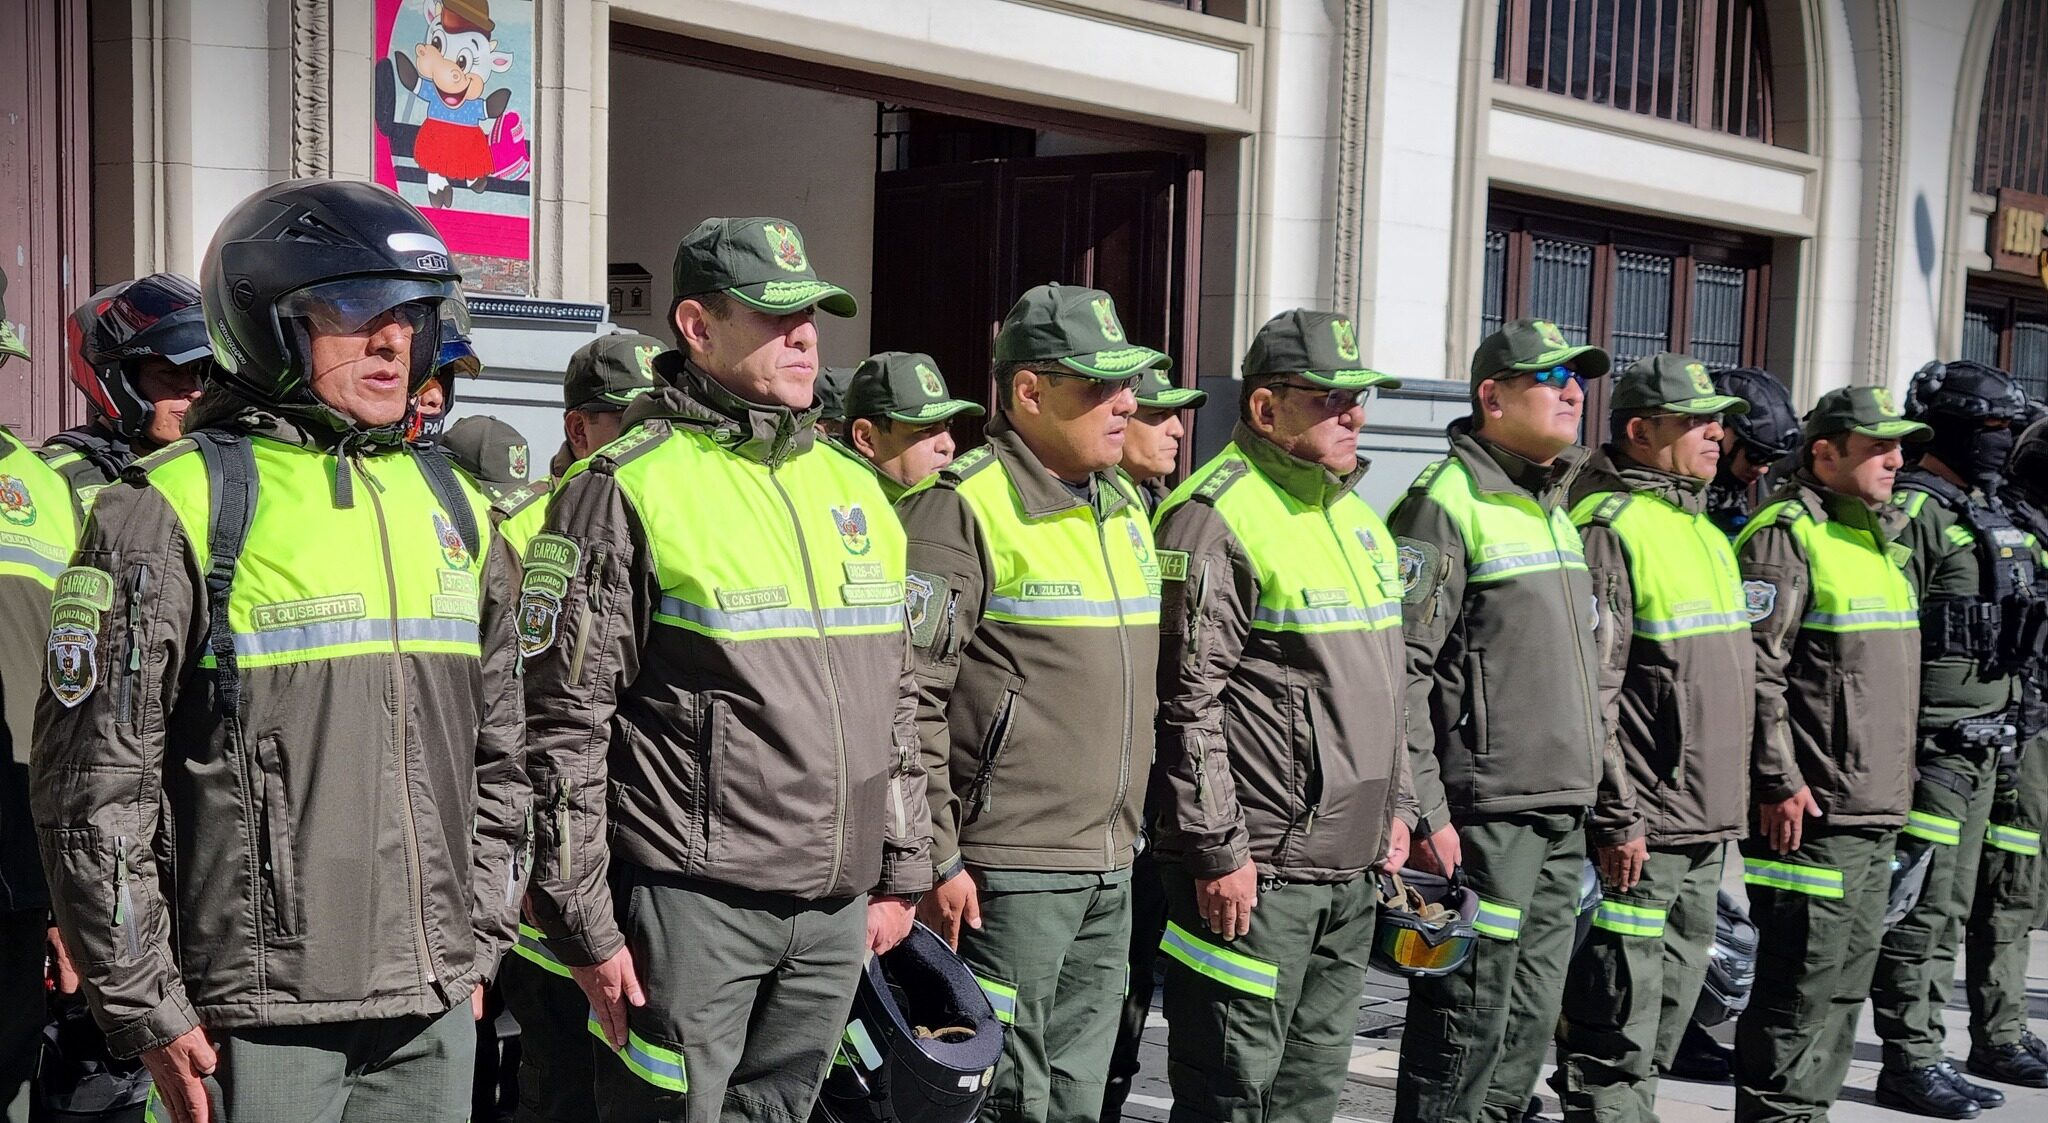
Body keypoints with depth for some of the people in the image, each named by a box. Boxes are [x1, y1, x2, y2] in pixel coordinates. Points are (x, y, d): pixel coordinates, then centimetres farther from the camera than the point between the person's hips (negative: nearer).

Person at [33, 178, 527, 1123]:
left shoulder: (452, 509, 10)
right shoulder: (171, 512, -8)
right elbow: (95, 787, -8)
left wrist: (478, 942, 13)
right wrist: (148, 1010, -8)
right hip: (257, 1021, -5)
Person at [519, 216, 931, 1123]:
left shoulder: (852, 488, 13)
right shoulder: (624, 491, -8)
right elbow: (563, 724, -10)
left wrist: (901, 871, 16)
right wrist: (585, 926, -10)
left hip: (838, 906, 6)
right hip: (692, 902, -6)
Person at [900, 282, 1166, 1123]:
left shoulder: (1126, 508, 15)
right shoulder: (960, 510, -12)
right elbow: (910, 698, -16)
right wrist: (936, 860, -17)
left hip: (1110, 872, 8)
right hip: (1003, 875, -8)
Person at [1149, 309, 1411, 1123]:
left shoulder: (1354, 515, 16)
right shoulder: (1215, 517, -13)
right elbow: (1187, 701, -18)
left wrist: (1394, 807, 19)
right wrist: (1219, 851, -19)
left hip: (1351, 867, 9)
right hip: (1255, 870, -9)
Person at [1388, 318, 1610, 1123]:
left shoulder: (1557, 511, 18)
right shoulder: (1446, 504, -11)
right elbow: (1399, 670, -17)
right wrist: (1426, 813, -19)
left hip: (1562, 816, 9)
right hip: (1483, 815, -9)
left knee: (1530, 1024, 14)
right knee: (1465, 1022, -3)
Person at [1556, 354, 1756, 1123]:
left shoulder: (1703, 530, 18)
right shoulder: (1608, 528, -12)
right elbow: (1588, 691, -18)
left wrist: (1735, 803, 22)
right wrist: (1617, 819, -20)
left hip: (1707, 829, 9)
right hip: (1639, 832, -9)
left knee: (1666, 1019, 17)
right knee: (1615, 1032, -3)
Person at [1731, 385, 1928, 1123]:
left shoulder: (1884, 537, 18)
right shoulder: (1786, 535, -12)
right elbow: (1755, 670, -18)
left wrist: (1896, 782, 22)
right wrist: (1779, 782, -21)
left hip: (1877, 813, 9)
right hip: (1811, 812, -9)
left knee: (1846, 984, 14)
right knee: (1801, 986, -5)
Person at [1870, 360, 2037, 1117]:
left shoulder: (1989, 514, 18)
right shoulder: (1913, 511, -12)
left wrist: (2008, 729, 22)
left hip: (1983, 748, 10)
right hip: (1932, 746, -10)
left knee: (1948, 910, 13)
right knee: (1921, 907, -5)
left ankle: (1924, 1049, 21)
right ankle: (1910, 1062, 1)